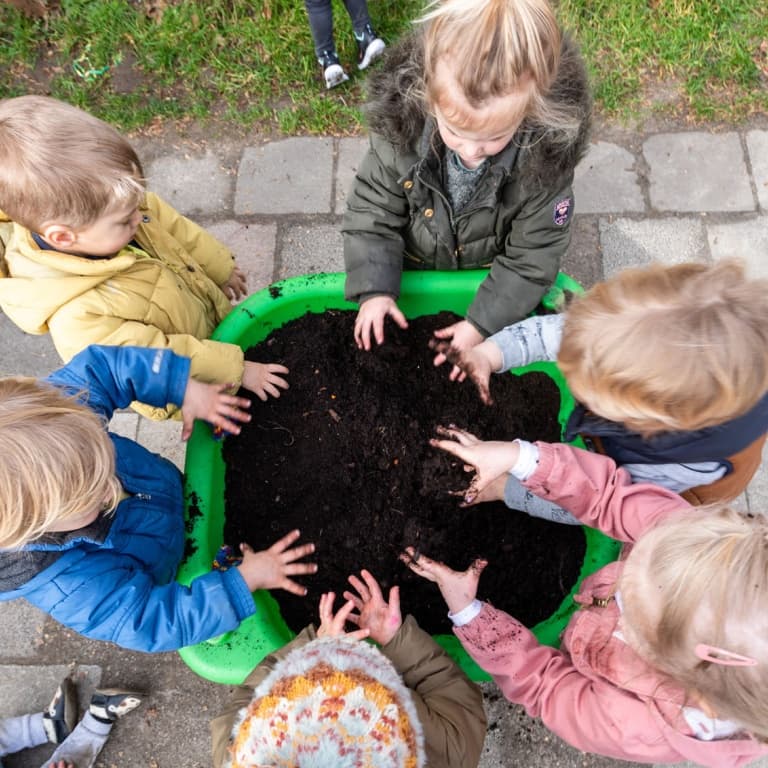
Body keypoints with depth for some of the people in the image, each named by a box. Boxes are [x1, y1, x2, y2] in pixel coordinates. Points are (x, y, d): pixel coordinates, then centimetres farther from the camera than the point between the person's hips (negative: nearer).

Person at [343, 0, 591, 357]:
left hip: (491, 281, 0)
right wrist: (374, 288, -27)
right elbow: (371, 209, -18)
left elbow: (533, 255, -22)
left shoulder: (547, 154, -33)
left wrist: (482, 322, -25)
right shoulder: (401, 121, -31)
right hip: (413, 270, 1)